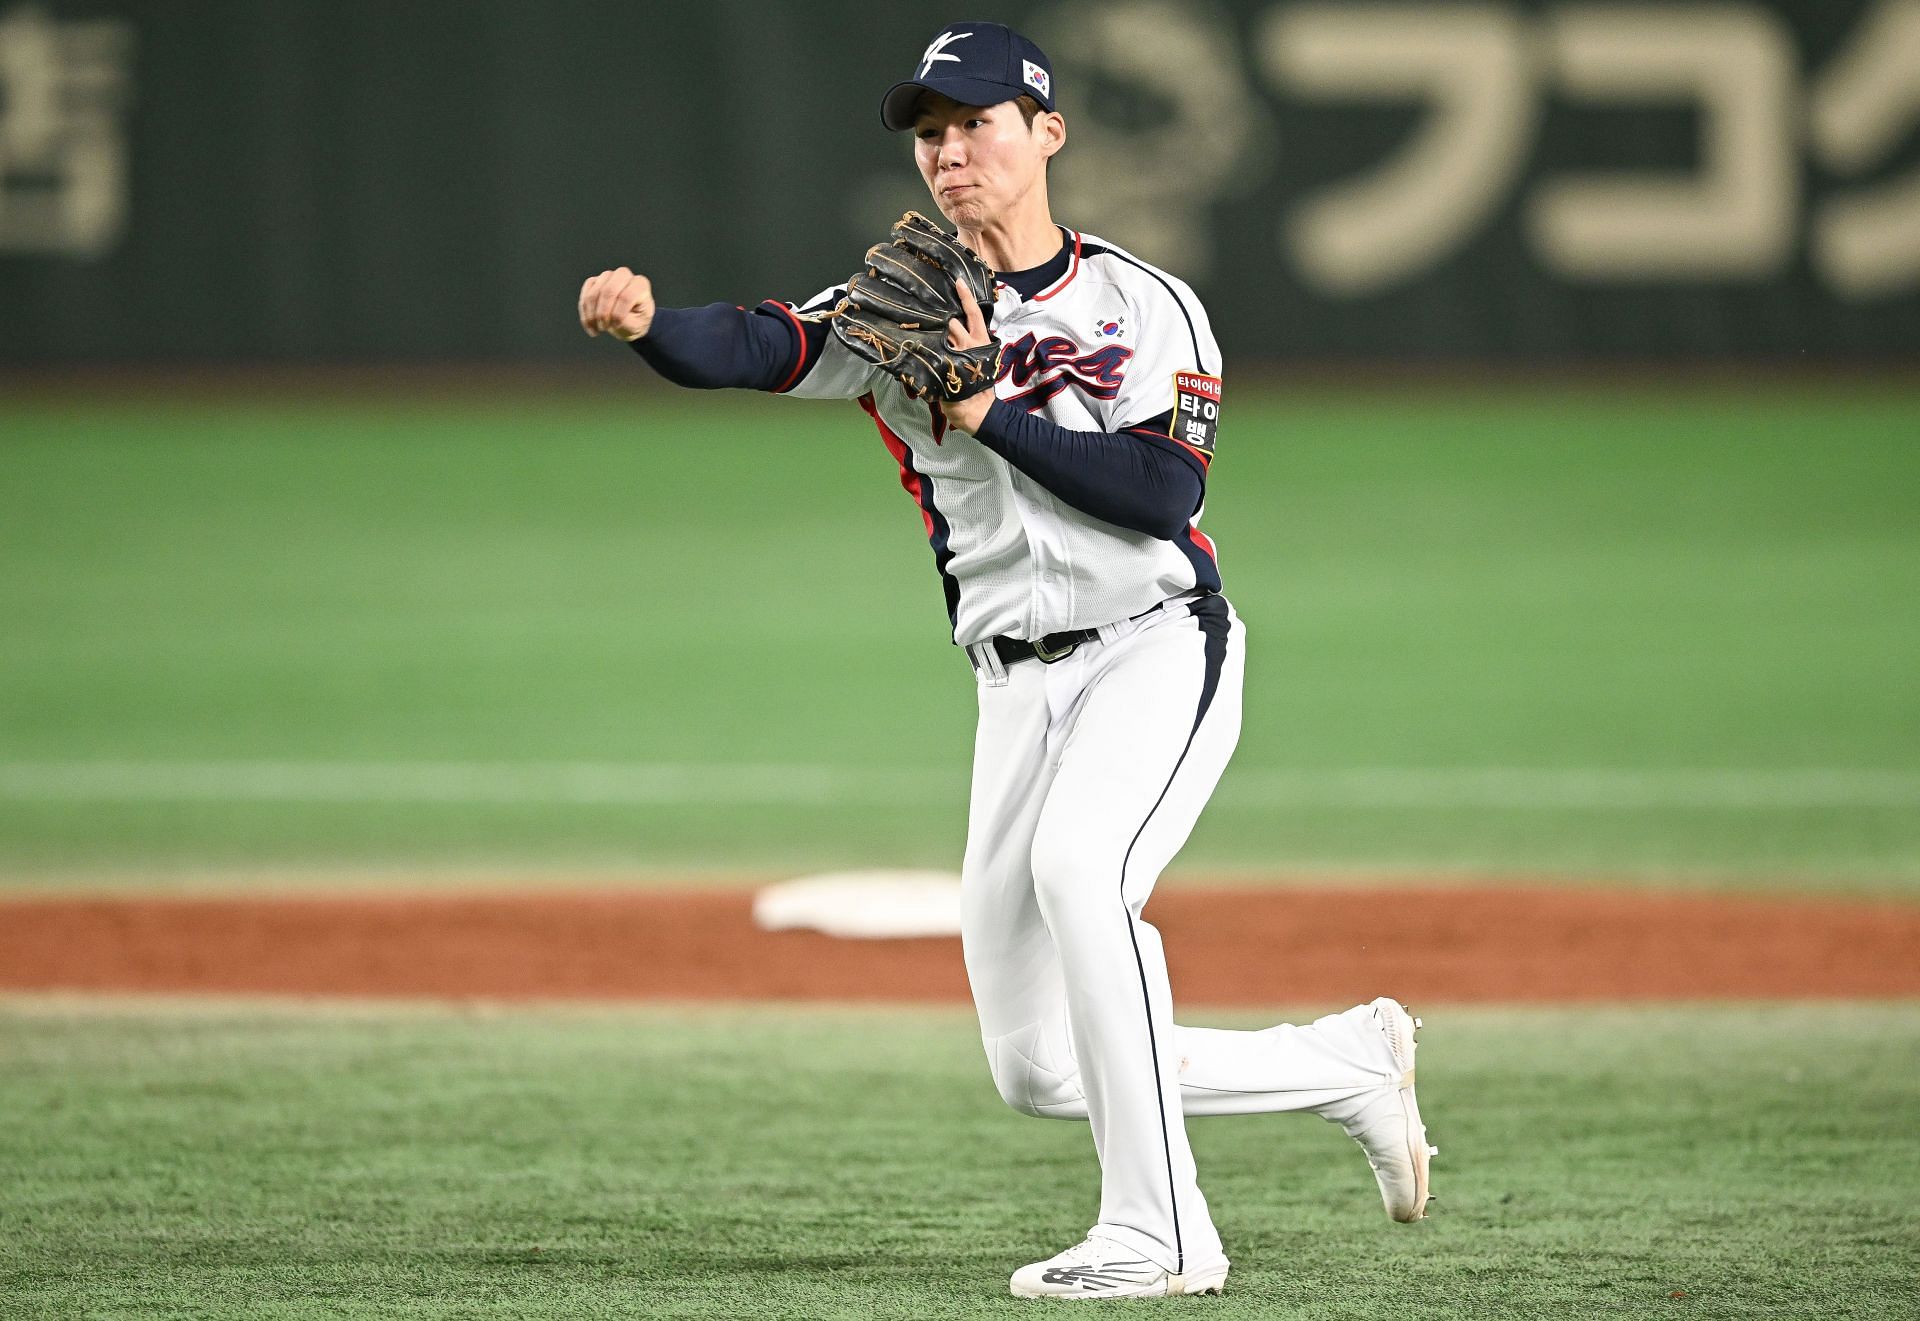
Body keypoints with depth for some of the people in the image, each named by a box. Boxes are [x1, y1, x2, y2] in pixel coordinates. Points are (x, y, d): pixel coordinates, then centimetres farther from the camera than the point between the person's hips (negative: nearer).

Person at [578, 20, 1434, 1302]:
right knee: (1041, 1073, 3)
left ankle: (1157, 1234, -30)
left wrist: (994, 413, -18)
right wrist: (647, 322, -33)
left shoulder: (1146, 307, -1)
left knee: (1078, 861, -35)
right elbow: (754, 348, -12)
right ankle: (1351, 1064, 26)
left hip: (1158, 651, -5)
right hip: (1020, 687, 5)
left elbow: (1166, 492, -16)